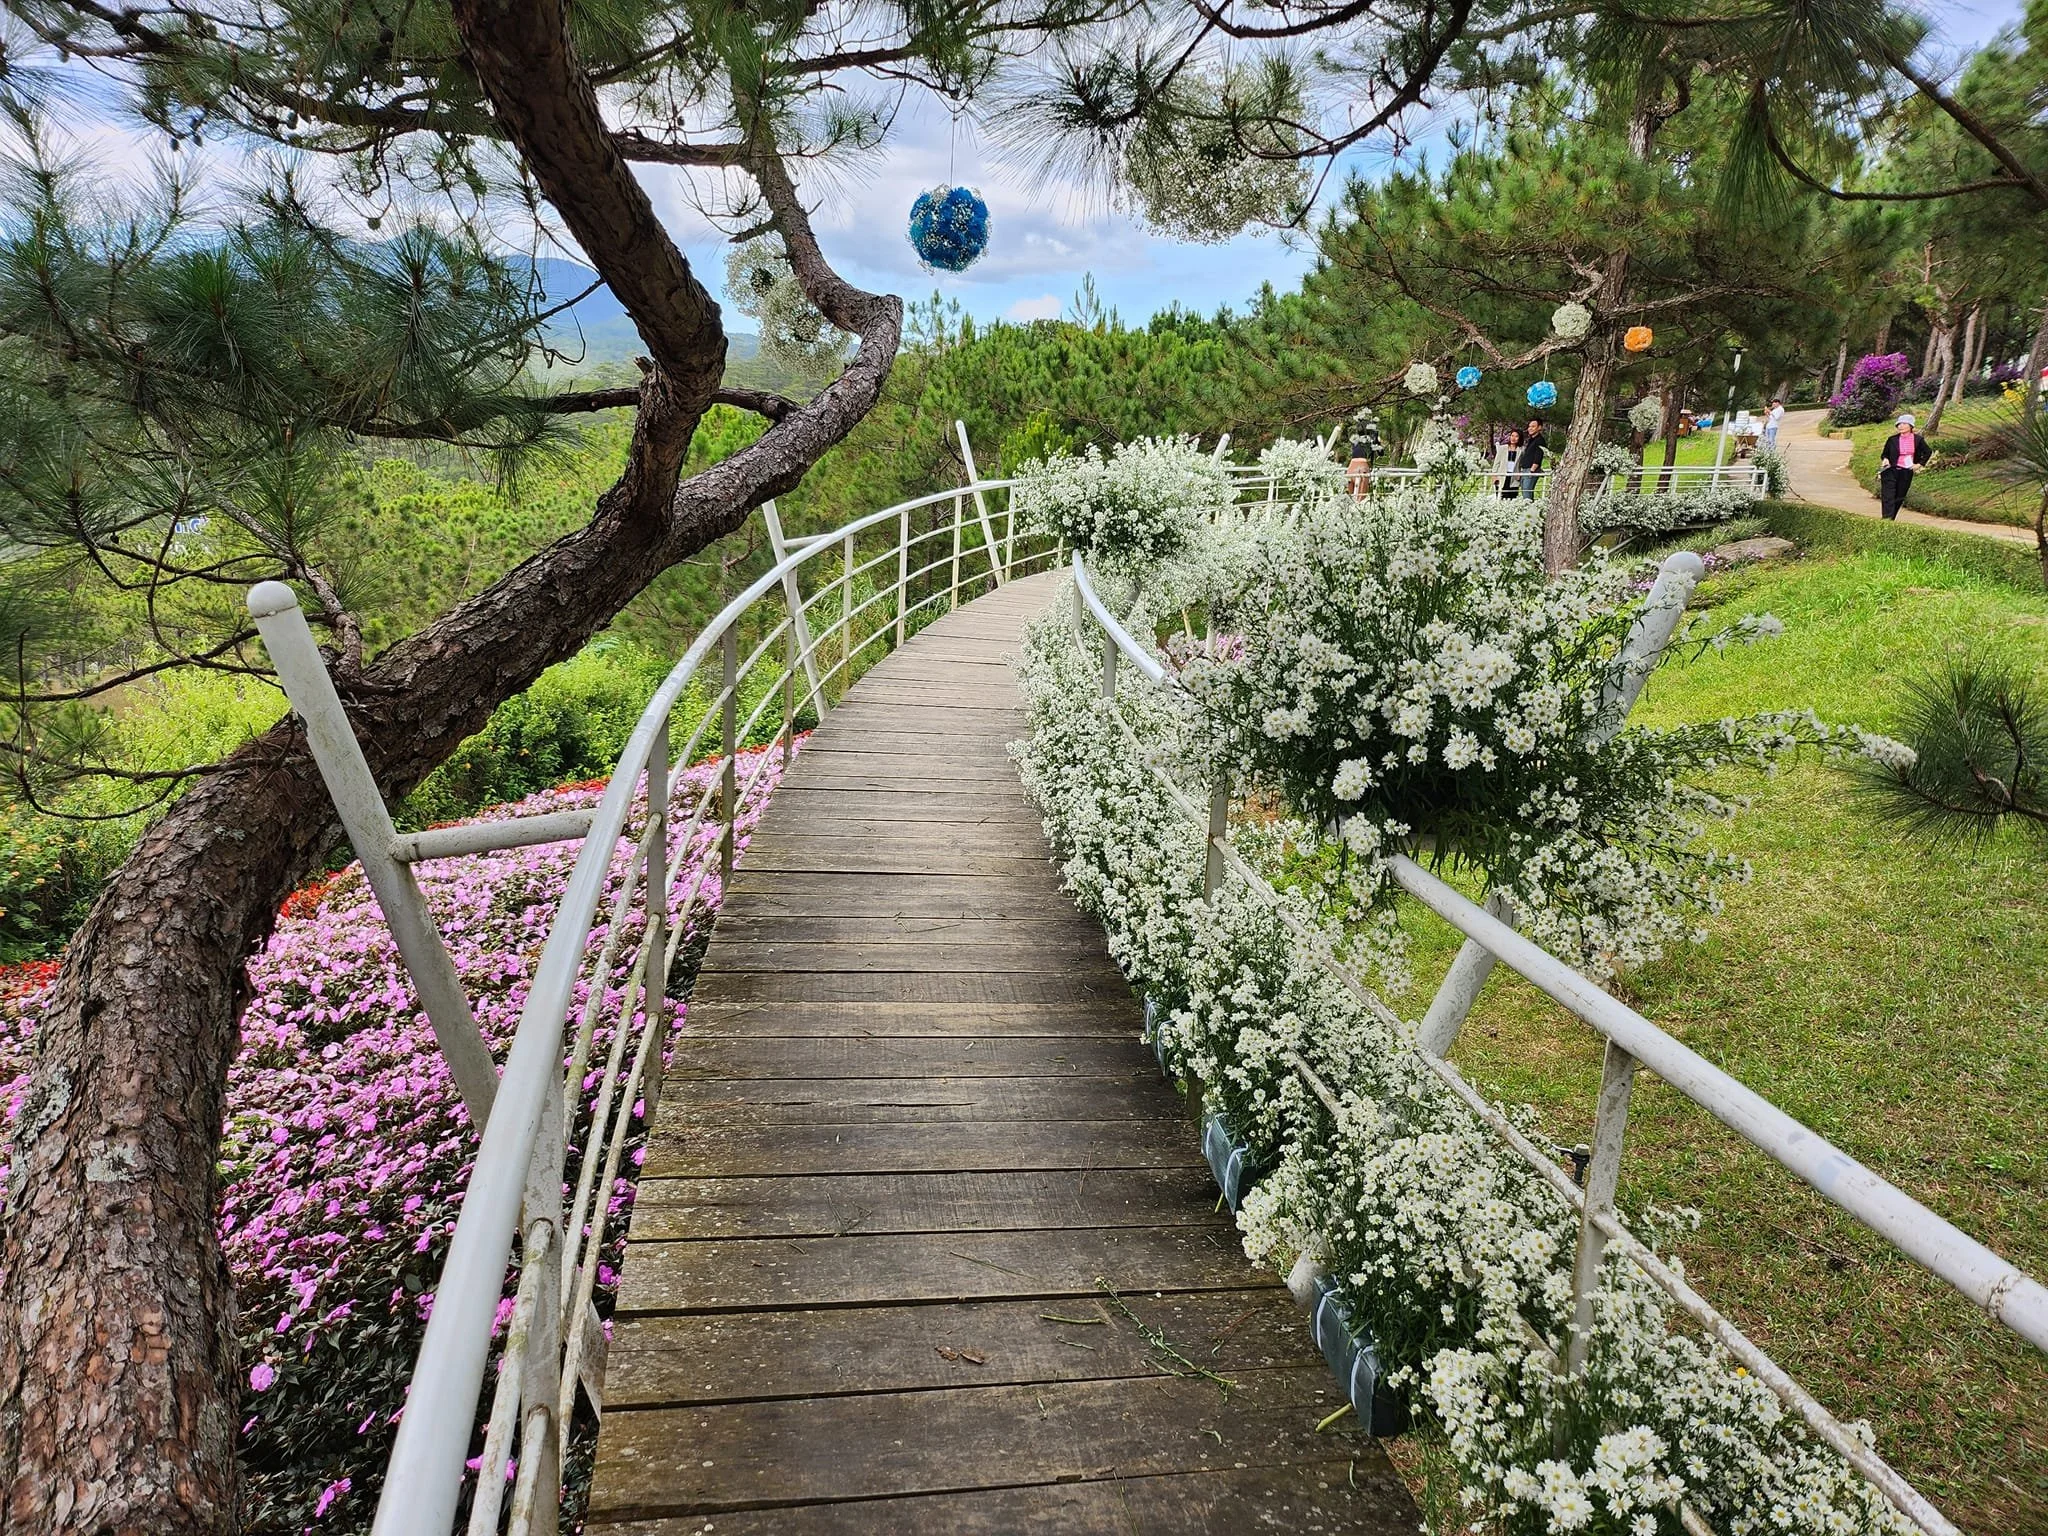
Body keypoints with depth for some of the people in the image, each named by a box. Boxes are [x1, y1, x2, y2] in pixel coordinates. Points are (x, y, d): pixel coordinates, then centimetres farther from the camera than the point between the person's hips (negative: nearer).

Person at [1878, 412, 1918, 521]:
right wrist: (1885, 459, -11)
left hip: (1906, 473, 2)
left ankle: (1892, 520, 17)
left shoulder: (1917, 440, 3)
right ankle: (1886, 520, -14)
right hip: (1890, 471, -2)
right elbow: (1884, 454, 10)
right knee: (1888, 497, -10)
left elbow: (1927, 453, 17)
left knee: (1899, 498, 8)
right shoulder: (1892, 439, 0)